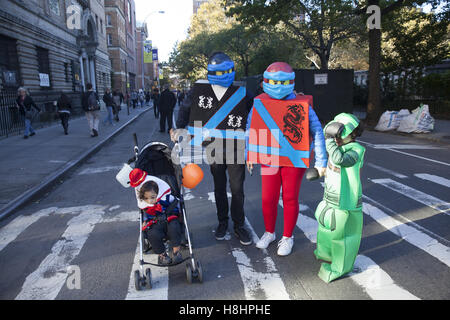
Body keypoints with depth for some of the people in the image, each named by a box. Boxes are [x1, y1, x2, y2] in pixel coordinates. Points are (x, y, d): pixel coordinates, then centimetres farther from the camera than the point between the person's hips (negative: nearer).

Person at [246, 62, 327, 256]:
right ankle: (269, 233, 32)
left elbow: (316, 132, -10)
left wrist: (320, 161, -13)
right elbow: (251, 127, 10)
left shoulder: (301, 104, -12)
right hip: (269, 158, 2)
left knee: (290, 199, 8)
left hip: (294, 159, -2)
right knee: (268, 198, 7)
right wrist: (249, 154, 10)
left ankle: (287, 237, 28)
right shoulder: (260, 103, -3)